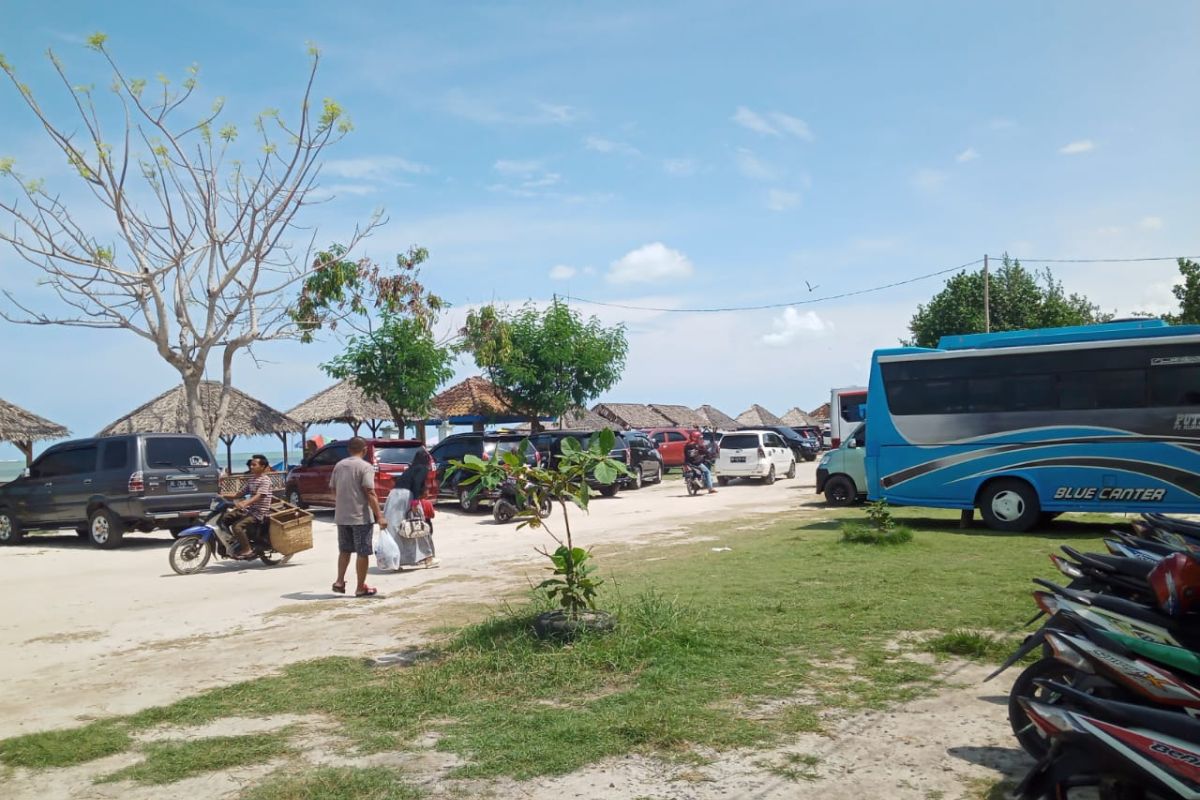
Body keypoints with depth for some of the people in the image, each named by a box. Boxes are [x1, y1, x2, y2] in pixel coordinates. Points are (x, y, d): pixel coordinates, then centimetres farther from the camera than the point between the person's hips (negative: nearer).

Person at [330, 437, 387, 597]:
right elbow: (370, 493, -19)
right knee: (363, 553, 3)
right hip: (361, 517, -6)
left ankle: (340, 581, 13)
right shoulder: (365, 467, -12)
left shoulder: (339, 466, 8)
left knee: (344, 550, 20)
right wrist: (379, 516, -19)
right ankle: (361, 588, 7)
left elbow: (333, 489, 13)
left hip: (341, 516, 6)